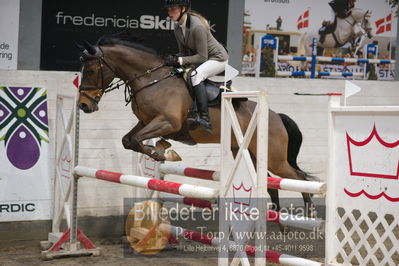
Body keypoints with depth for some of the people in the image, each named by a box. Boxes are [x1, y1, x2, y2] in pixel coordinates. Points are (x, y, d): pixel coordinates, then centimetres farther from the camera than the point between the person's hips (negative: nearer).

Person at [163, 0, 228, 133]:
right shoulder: (178, 29, -2)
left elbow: (202, 57, -26)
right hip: (203, 59, 9)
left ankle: (204, 118, -38)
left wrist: (180, 60, -32)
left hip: (218, 58, -9)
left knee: (195, 75, -33)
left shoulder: (197, 26, -29)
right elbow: (183, 52, 7)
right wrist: (173, 58, -15)